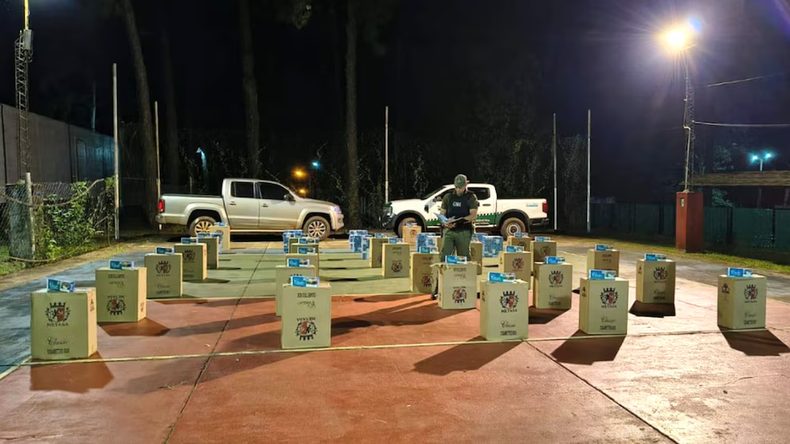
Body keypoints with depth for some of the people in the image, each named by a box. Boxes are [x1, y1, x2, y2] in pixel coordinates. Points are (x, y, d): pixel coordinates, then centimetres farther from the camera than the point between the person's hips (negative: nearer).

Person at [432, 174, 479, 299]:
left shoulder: (471, 197, 3)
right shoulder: (448, 197, 11)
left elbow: (474, 216, -7)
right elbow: (442, 213, 9)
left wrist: (461, 220, -24)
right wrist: (445, 222, -13)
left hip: (464, 232, -1)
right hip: (449, 231, 2)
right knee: (444, 259, -7)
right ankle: (438, 289, -7)